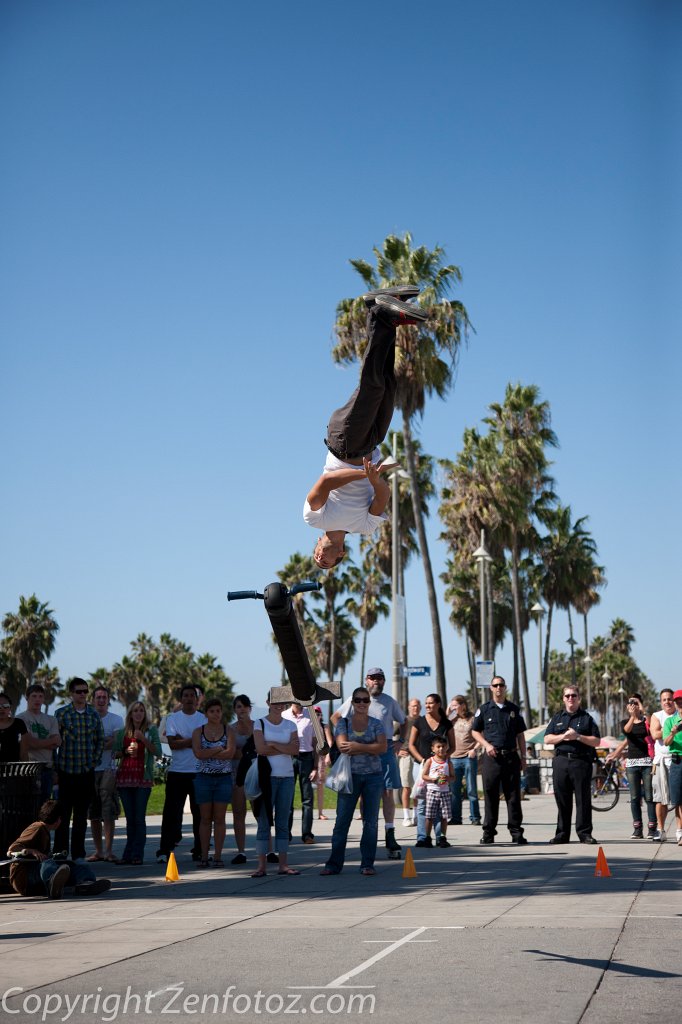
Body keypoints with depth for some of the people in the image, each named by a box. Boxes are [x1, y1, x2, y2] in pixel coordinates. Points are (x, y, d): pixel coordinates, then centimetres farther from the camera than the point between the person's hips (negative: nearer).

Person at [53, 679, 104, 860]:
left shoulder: (94, 714, 6)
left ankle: (78, 854, 15)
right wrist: (54, 770, -5)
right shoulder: (61, 713, -3)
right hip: (66, 772, -3)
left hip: (87, 772, 3)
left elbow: (100, 740, 14)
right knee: (63, 814, 1)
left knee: (81, 816, 8)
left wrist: (95, 762, 4)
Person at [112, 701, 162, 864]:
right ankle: (129, 854, 12)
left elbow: (158, 752, -4)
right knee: (130, 818, 7)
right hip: (124, 776, 3)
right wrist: (126, 751, -4)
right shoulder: (122, 733, 12)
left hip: (143, 778, -3)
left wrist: (143, 739, -15)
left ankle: (137, 854, -5)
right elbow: (114, 753, 15)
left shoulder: (151, 730, 4)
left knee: (139, 818, -7)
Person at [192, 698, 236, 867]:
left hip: (224, 777, 0)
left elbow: (230, 753, -11)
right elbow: (198, 753, -11)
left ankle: (218, 856, 7)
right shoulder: (198, 732, 5)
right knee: (205, 818, 4)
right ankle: (204, 856, 8)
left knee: (219, 818, 2)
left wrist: (208, 753, -11)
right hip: (203, 777, 0)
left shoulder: (228, 730, 4)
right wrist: (218, 749, -11)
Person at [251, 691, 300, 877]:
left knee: (283, 823, 5)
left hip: (287, 777, 3)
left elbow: (295, 750, -3)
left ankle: (283, 864, 7)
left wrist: (273, 744, -8)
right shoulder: (259, 724, 3)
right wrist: (285, 748, -6)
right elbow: (261, 749, -10)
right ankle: (261, 865, -1)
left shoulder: (290, 725, 12)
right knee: (264, 821, -3)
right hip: (267, 776, -3)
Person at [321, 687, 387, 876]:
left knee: (371, 822, 3)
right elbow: (342, 746, -11)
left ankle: (367, 864, 10)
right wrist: (371, 747, -11)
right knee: (342, 821, -1)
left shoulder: (376, 724, 6)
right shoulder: (343, 722, 4)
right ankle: (334, 864, 4)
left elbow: (383, 747, -7)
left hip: (373, 776, 1)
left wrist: (357, 746, -15)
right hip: (350, 775, -1)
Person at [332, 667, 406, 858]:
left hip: (386, 751, 1)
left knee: (388, 793, -2)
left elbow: (403, 722, 24)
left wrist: (400, 741, 10)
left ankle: (390, 836, 1)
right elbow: (335, 717, 13)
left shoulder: (390, 702, 9)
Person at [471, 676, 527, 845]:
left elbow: (520, 735, 13)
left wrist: (523, 757, 7)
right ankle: (488, 833, 9)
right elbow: (475, 731, 10)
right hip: (491, 757, -1)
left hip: (511, 757, 1)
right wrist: (486, 744, -6)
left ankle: (516, 832, 6)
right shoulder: (484, 709, 6)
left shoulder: (514, 710, 11)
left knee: (513, 796, 1)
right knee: (490, 796, 2)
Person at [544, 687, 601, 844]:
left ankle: (585, 833, 2)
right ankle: (562, 833, 9)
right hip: (561, 761, 2)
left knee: (583, 799, -3)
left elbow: (596, 741, 2)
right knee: (562, 799, 3)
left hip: (581, 762, -2)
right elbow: (547, 738, 8)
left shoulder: (587, 718, 9)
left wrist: (578, 737, -10)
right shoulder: (557, 718, 17)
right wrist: (563, 736, -7)